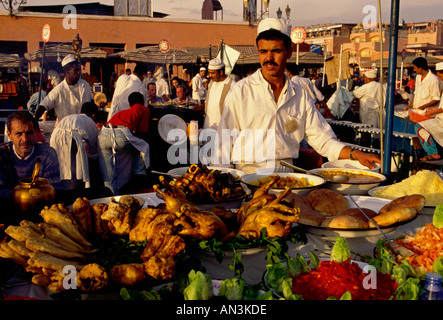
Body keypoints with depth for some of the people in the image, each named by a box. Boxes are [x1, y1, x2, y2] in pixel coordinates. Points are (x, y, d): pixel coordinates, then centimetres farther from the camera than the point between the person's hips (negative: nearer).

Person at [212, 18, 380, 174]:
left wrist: (357, 155, 1)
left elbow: (323, 140, 16)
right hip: (248, 176, -3)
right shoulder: (240, 91, 4)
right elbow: (224, 143, 4)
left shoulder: (300, 95, 15)